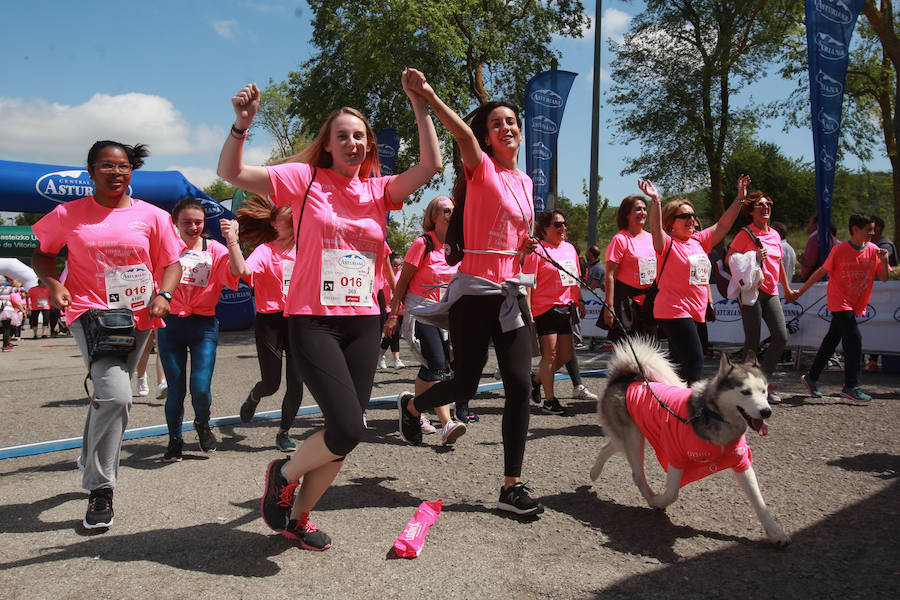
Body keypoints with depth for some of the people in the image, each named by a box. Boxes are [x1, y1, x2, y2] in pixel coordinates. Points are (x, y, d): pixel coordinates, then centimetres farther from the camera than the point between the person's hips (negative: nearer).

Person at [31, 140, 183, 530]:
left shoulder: (152, 216, 5)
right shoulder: (69, 214, 4)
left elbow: (172, 263, 8)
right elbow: (42, 254, 14)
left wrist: (163, 295, -10)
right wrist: (53, 285, -5)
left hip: (136, 317, 3)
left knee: (108, 394, 16)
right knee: (115, 395, -22)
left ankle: (90, 461, 44)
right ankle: (101, 488, -8)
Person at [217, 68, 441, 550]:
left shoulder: (378, 189, 10)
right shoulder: (305, 178, 1)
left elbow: (430, 166, -3)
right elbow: (232, 173, -4)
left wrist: (419, 103, -8)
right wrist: (242, 124, -19)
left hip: (364, 323, 5)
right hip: (313, 320, -4)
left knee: (345, 432, 7)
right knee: (347, 430, -16)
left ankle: (298, 516, 29)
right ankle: (284, 473, 16)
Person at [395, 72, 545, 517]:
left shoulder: (525, 182, 16)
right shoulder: (482, 169, -3)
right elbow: (463, 135, -27)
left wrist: (529, 246, 10)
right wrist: (430, 99, -41)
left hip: (511, 292, 6)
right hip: (475, 291, -6)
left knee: (520, 385, -3)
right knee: (465, 385, 2)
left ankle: (512, 486, 5)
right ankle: (411, 406, 36)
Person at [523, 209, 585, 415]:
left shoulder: (569, 248, 14)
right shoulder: (538, 250, -8)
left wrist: (579, 300, 15)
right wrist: (527, 311, -17)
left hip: (564, 308, 7)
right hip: (544, 308, -7)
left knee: (566, 355, 9)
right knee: (550, 354, -3)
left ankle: (536, 380, 30)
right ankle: (549, 400, 7)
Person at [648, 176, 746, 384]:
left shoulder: (699, 241, 14)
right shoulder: (667, 244, -8)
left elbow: (722, 225, 19)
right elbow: (656, 229, -27)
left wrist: (740, 199, 15)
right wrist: (655, 201, -39)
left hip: (695, 312, 8)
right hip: (673, 312, -8)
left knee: (679, 363, 12)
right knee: (694, 360, -13)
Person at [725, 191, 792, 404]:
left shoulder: (775, 234, 15)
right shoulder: (745, 234, -4)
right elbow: (728, 260, -8)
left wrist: (787, 288, 27)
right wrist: (753, 258, -17)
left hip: (771, 292, 6)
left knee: (781, 338, -1)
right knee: (752, 342, -3)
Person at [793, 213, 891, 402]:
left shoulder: (873, 250, 2)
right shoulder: (839, 250, -10)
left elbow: (884, 278, 2)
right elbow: (821, 272, -4)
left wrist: (884, 261, -18)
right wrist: (800, 291, -1)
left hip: (855, 305, 5)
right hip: (839, 302, -5)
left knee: (831, 340, 11)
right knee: (854, 339, -12)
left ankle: (811, 377, 22)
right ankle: (851, 386, -4)